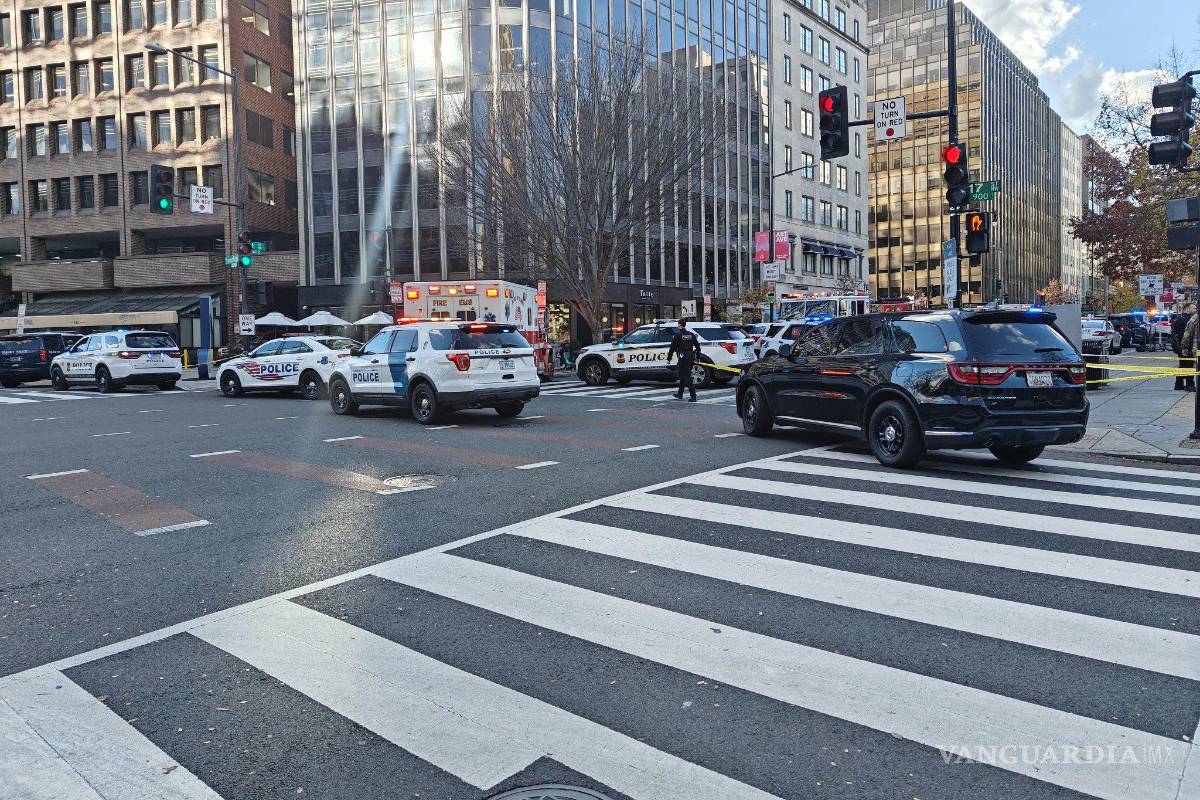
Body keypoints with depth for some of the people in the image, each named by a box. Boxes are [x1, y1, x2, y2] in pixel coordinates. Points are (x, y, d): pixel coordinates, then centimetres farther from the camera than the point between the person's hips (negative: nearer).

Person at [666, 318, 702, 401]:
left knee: (687, 377, -7)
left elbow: (672, 348, -6)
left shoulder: (677, 335, -7)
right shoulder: (691, 334, 11)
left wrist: (668, 359, 1)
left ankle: (693, 396, -15)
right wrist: (697, 357, 19)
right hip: (691, 357, 7)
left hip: (683, 357, -7)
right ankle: (680, 394, 30)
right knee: (683, 376, 20)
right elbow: (697, 346, 13)